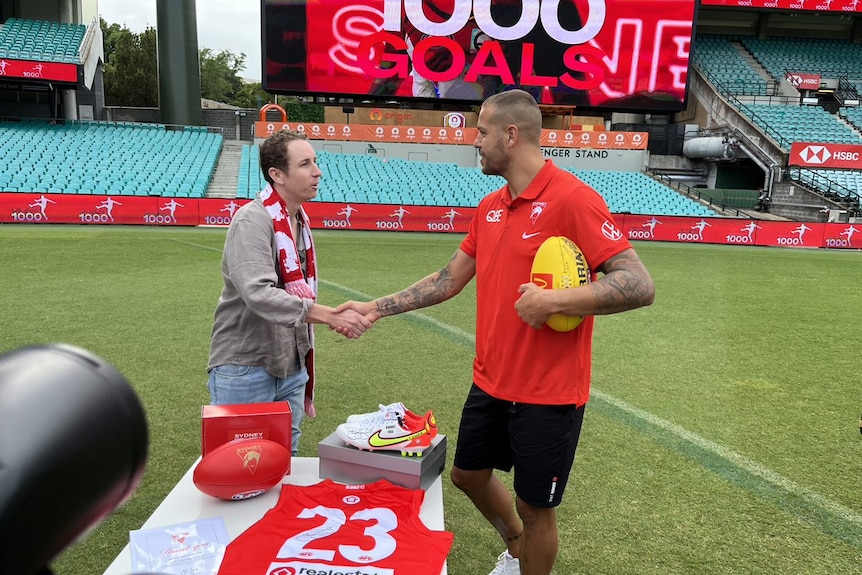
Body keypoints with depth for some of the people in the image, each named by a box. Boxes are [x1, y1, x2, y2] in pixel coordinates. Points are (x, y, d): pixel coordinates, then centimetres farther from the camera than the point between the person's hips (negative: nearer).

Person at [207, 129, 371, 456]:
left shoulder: (301, 222, 8)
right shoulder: (252, 220, -18)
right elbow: (258, 294, -31)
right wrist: (330, 315, -36)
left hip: (291, 368, 8)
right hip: (245, 369, -7)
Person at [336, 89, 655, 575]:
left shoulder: (573, 199, -18)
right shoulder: (490, 207, 6)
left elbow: (640, 286, -22)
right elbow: (449, 280, 11)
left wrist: (554, 300, -29)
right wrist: (376, 308, 9)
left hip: (548, 393, -8)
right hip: (490, 383, 8)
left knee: (534, 506, 10)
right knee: (469, 474, 23)